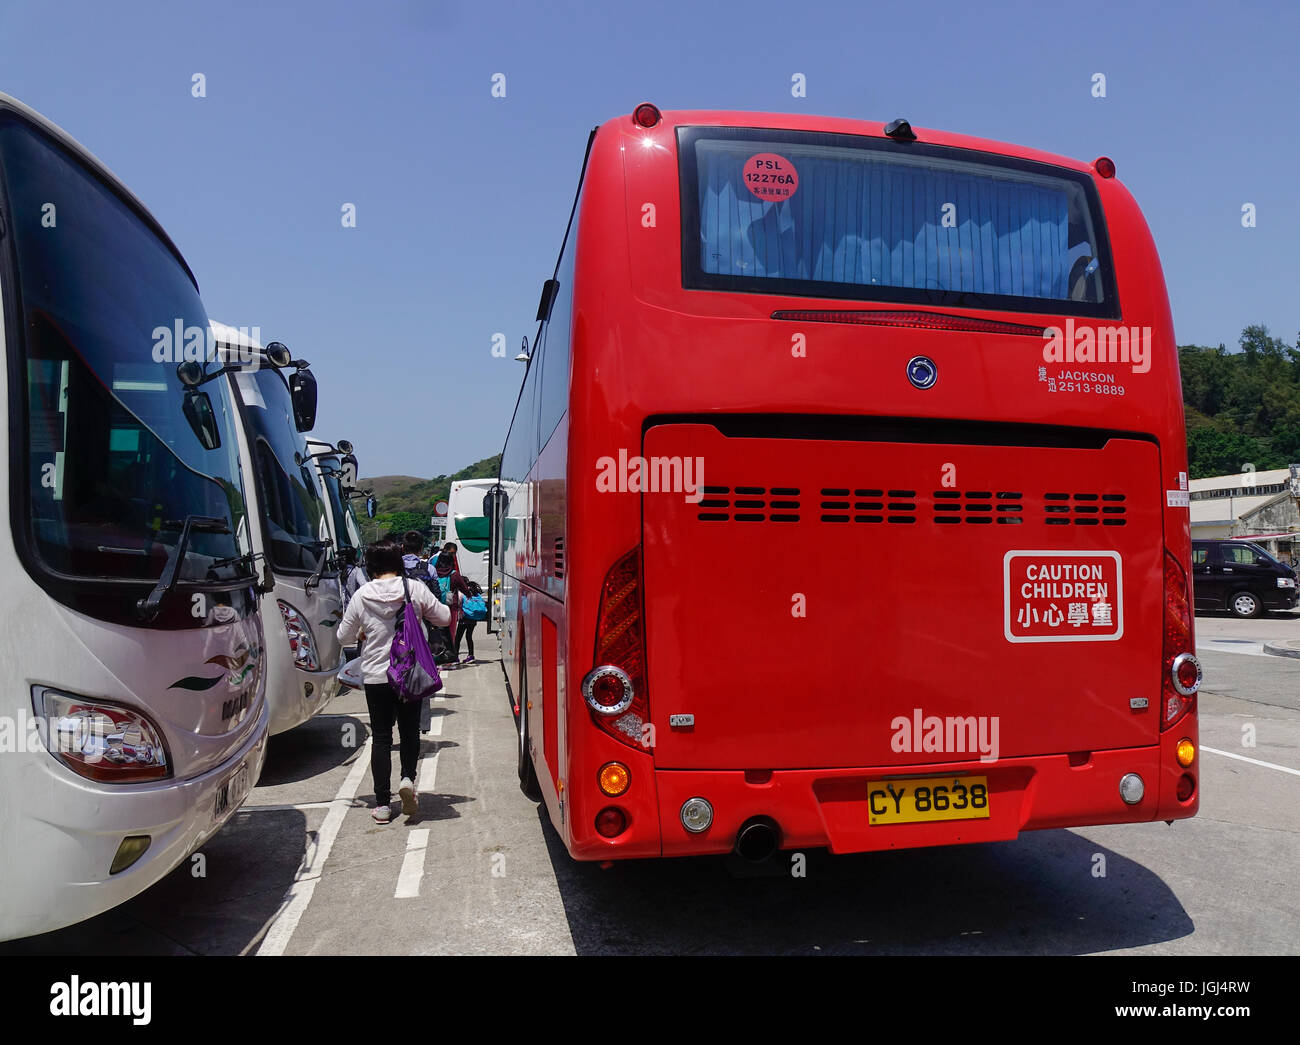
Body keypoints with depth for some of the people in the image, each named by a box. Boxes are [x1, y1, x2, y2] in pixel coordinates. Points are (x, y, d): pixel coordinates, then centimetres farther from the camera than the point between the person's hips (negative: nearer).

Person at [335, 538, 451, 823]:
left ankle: (382, 803, 10)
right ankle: (408, 778, -4)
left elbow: (344, 637, 2)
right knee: (410, 730, 17)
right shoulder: (415, 589, -7)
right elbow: (444, 619, 4)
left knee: (381, 737, 8)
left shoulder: (361, 596, -7)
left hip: (376, 677, 0)